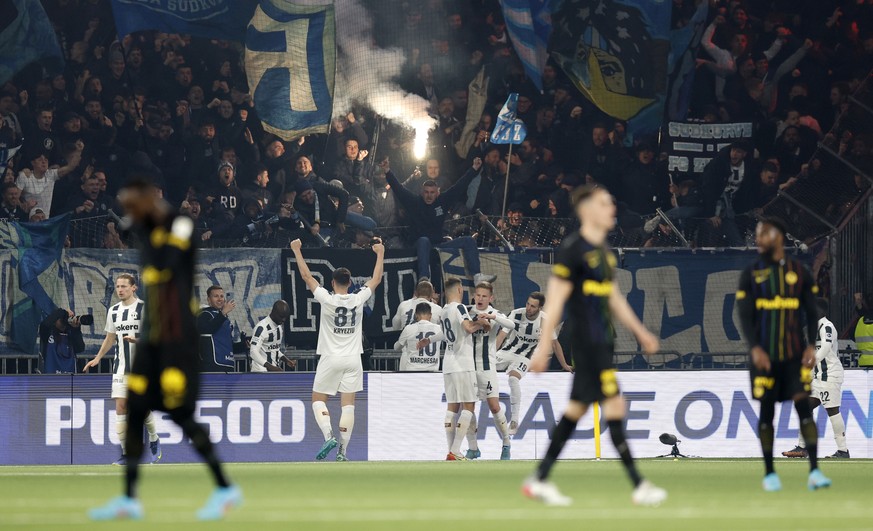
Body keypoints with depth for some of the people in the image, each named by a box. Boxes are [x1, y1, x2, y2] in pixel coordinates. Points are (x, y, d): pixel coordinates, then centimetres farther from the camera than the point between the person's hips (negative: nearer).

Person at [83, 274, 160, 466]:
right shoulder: (113, 311, 11)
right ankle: (126, 453, -3)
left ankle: (154, 440, 24)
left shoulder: (144, 308, -5)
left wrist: (137, 340, -26)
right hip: (121, 369, 4)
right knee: (120, 407, -5)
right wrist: (97, 358, 15)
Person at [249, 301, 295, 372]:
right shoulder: (262, 327, -17)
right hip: (261, 371, -8)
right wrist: (271, 367, -36)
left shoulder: (279, 326, 11)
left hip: (275, 370, 8)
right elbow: (253, 352, -25)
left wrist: (287, 361, 7)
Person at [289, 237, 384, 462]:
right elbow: (376, 279, 12)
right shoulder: (359, 299, -3)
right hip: (353, 359, 3)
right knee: (348, 404, 3)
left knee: (318, 400, 9)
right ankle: (343, 450, -1)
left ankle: (329, 435, -15)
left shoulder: (327, 299, -9)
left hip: (330, 359, -2)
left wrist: (296, 251, 9)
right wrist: (380, 254, 24)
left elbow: (307, 276, -1)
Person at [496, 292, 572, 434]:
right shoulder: (516, 314, -13)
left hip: (523, 358, -2)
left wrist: (565, 366, 13)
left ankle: (514, 420, -26)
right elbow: (501, 336, -14)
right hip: (505, 353, 2)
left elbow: (555, 343, 4)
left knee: (513, 378, -31)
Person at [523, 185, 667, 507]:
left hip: (602, 342, 10)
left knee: (578, 407, 11)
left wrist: (640, 332, 22)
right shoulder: (573, 249, -12)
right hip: (586, 343, -10)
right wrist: (544, 346, -16)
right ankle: (638, 486, -9)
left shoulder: (604, 251, 16)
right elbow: (555, 300, -14)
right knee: (614, 405, -10)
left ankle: (539, 480, 16)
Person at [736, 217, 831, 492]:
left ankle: (814, 471, -13)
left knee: (804, 405, -10)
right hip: (765, 354, 0)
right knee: (766, 410, 2)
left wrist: (811, 345, -8)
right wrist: (754, 348, -17)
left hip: (795, 354, 0)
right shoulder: (751, 274, 2)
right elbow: (744, 315, -3)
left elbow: (811, 312, 6)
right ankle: (769, 473, 12)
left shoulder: (800, 272, 5)